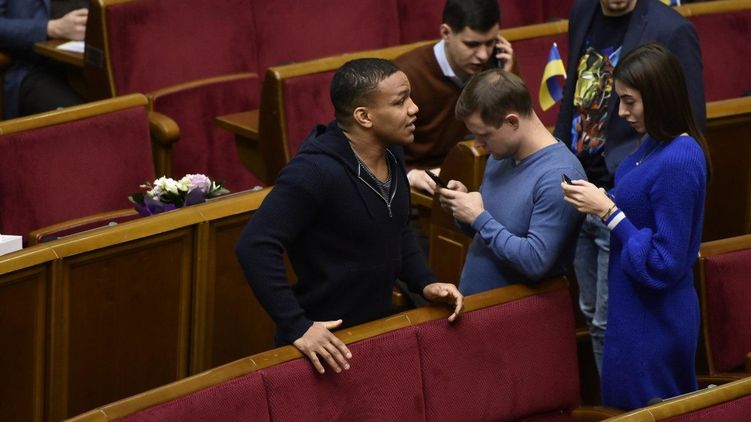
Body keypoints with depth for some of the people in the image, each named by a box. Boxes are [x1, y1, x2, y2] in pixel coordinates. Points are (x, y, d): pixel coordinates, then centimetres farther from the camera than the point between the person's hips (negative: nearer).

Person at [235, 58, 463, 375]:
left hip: (380, 329, 8)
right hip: (326, 342, -8)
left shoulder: (392, 154, 1)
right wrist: (296, 327, -30)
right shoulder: (315, 171, -26)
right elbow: (255, 247, -29)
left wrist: (424, 283, 3)